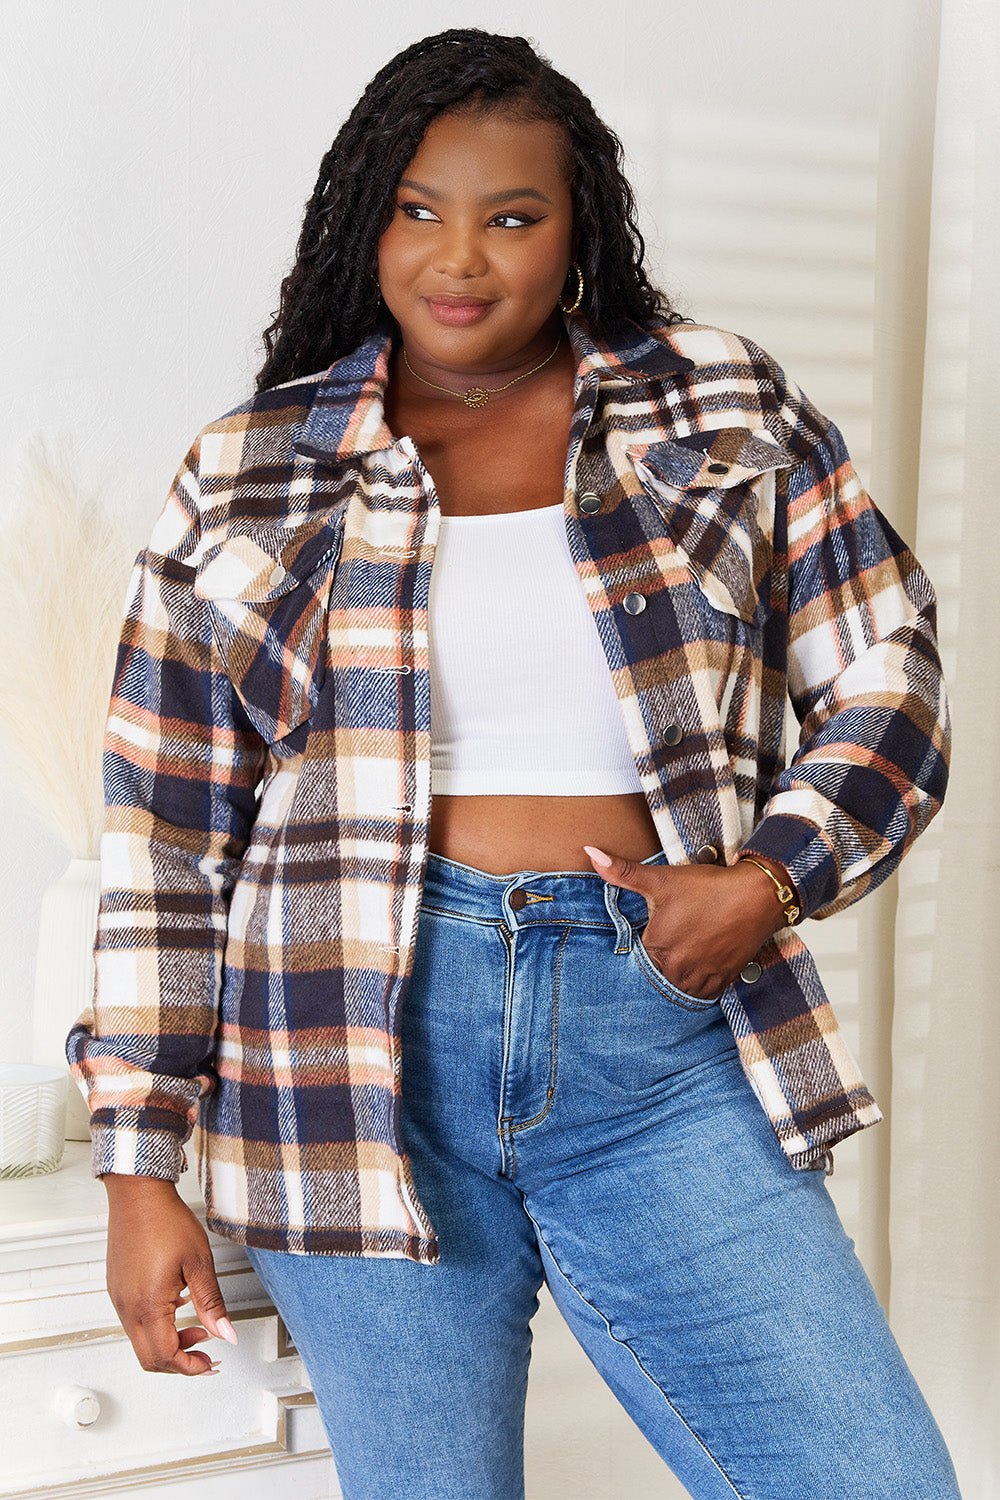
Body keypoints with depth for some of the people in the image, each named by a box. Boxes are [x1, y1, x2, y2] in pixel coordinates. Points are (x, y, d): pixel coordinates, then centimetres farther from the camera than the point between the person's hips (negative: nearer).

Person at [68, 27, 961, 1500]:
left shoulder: (724, 411, 8)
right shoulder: (250, 478, 7)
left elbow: (885, 674, 11)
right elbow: (167, 840, 7)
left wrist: (771, 878, -7)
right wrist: (142, 1172, 4)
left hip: (664, 1045, 1)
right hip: (364, 1050, 0)